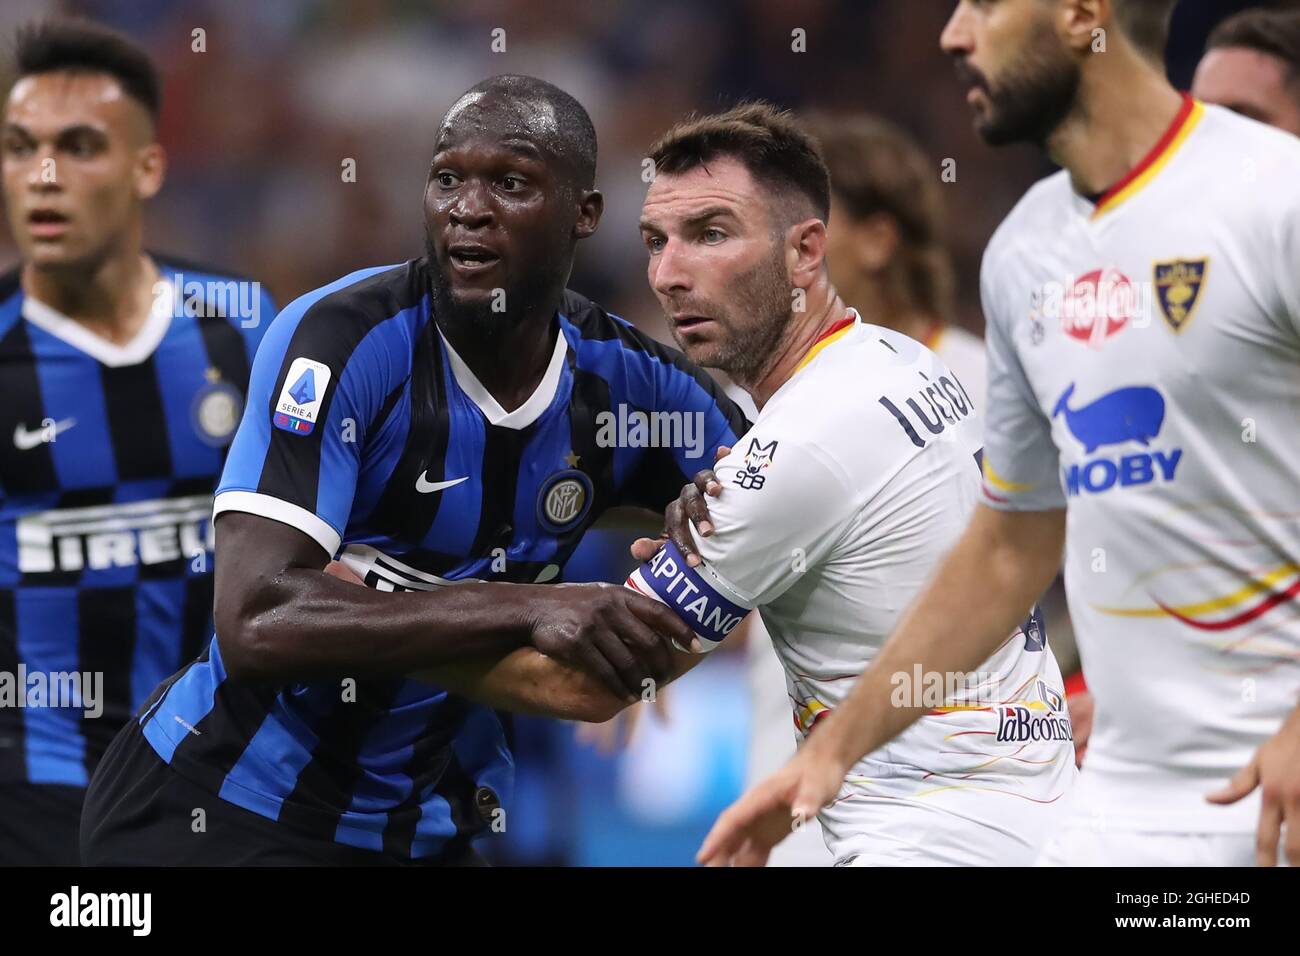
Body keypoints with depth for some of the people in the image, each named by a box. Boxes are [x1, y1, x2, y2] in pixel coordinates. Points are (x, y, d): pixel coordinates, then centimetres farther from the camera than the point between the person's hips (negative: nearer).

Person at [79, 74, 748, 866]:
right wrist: (528, 608, -35)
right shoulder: (346, 340, -20)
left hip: (424, 831, 6)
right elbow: (257, 622, -31)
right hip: (222, 810, -5)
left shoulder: (623, 379, -5)